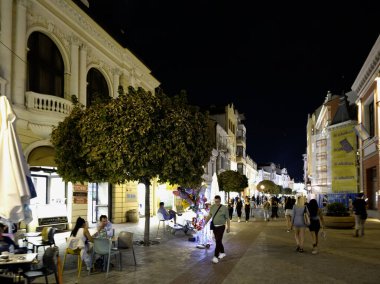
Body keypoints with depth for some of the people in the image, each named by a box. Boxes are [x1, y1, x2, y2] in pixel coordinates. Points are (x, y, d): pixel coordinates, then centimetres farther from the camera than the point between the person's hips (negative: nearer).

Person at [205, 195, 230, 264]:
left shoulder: (224, 208, -10)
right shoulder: (212, 207, 3)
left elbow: (227, 218, -6)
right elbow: (209, 216, 9)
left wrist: (228, 227, -6)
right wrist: (205, 223, 3)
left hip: (221, 227, -5)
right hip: (214, 226, 5)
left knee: (218, 241, -9)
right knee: (218, 241, 15)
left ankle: (216, 256, -8)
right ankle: (222, 252, 34)